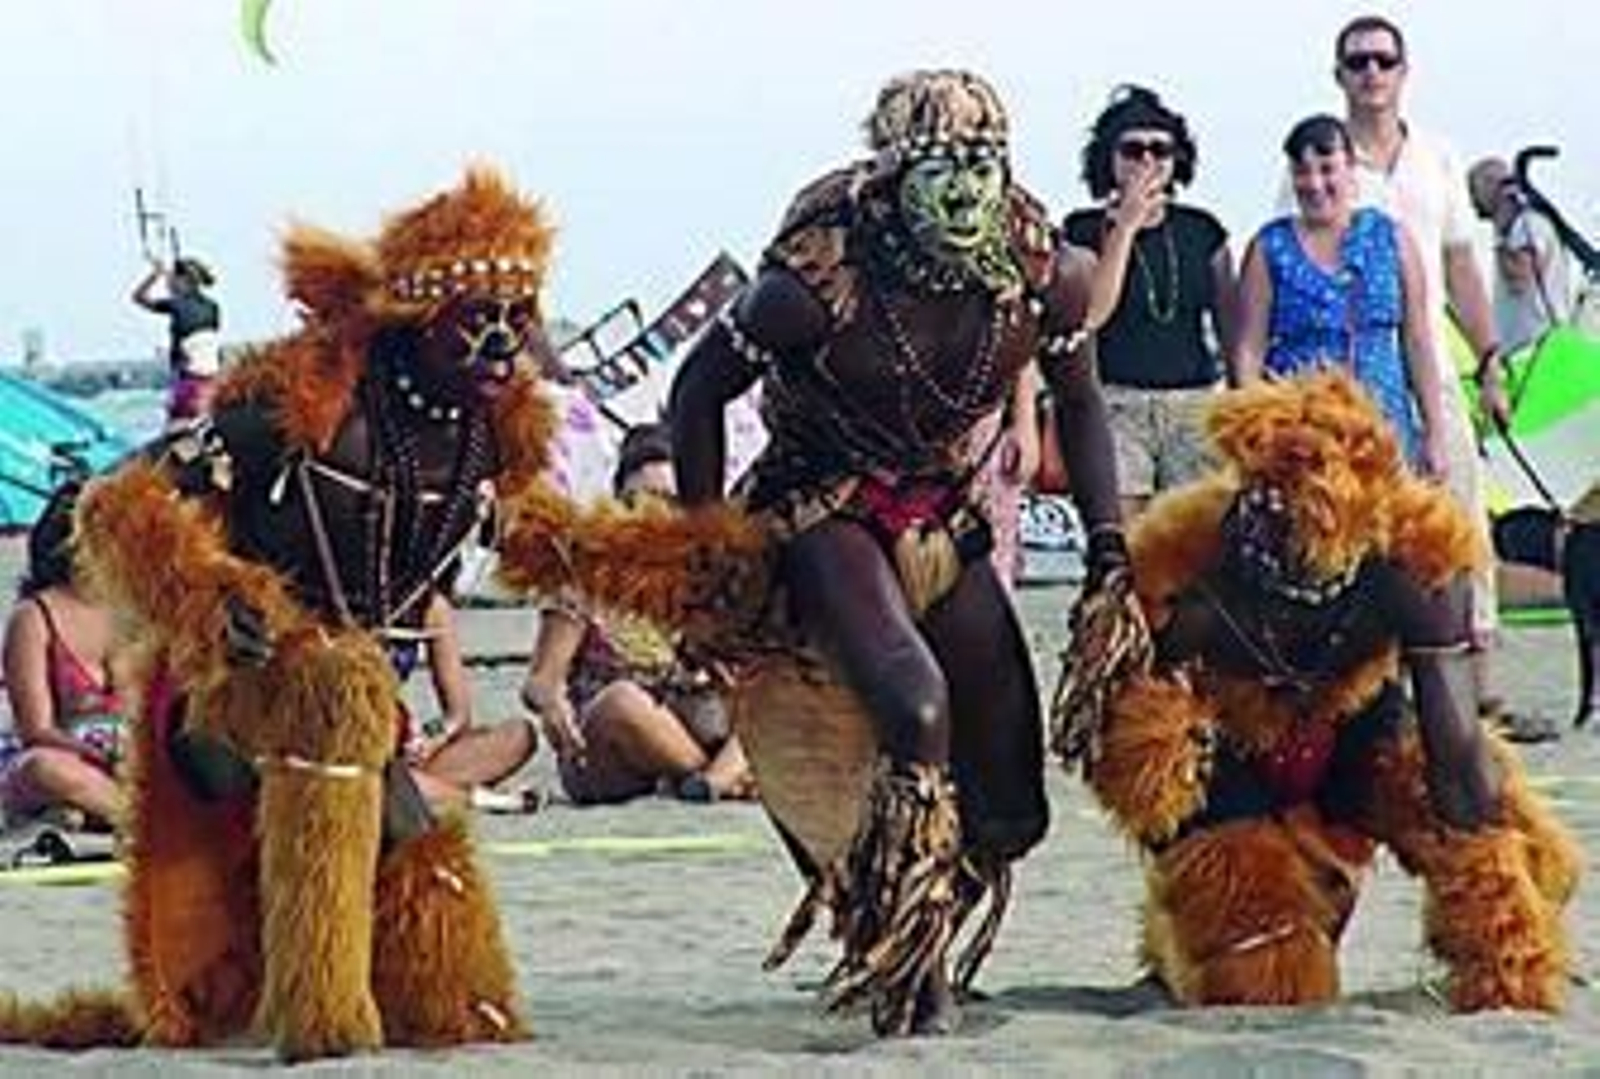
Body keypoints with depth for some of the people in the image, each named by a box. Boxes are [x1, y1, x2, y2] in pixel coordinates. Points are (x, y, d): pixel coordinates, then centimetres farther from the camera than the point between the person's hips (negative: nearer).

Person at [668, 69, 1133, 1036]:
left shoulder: (1045, 276, -13)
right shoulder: (823, 280, -26)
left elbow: (1080, 405, 6)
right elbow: (698, 391, -12)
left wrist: (1108, 549, -2)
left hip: (944, 520, 5)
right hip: (824, 513, -5)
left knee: (1007, 802, 3)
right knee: (916, 707, -31)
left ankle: (906, 949, 31)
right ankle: (910, 969, -15)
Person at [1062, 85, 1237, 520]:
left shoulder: (1202, 232, 12)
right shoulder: (1085, 231, 4)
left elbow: (1230, 330, 15)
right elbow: (1089, 314, -11)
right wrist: (1126, 226, -9)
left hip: (1194, 404, 3)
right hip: (1117, 405, -3)